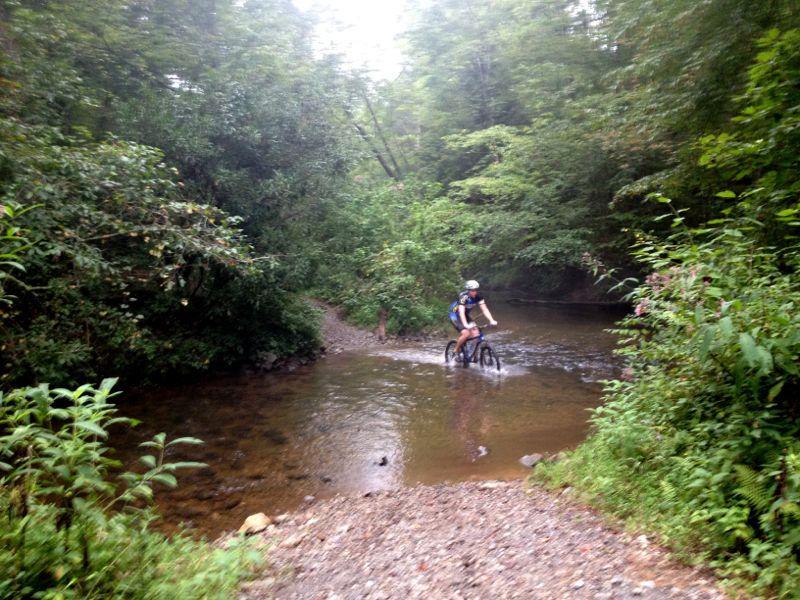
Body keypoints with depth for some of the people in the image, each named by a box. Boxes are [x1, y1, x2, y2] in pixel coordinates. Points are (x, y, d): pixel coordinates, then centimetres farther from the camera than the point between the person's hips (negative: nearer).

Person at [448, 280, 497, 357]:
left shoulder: (478, 297, -13)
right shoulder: (463, 297, -30)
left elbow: (484, 309, -17)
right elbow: (461, 312, -39)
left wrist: (491, 320, -31)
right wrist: (465, 325, -53)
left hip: (466, 316, 6)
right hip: (455, 316, -6)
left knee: (475, 333, -13)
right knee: (466, 333, -25)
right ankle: (456, 351, -6)